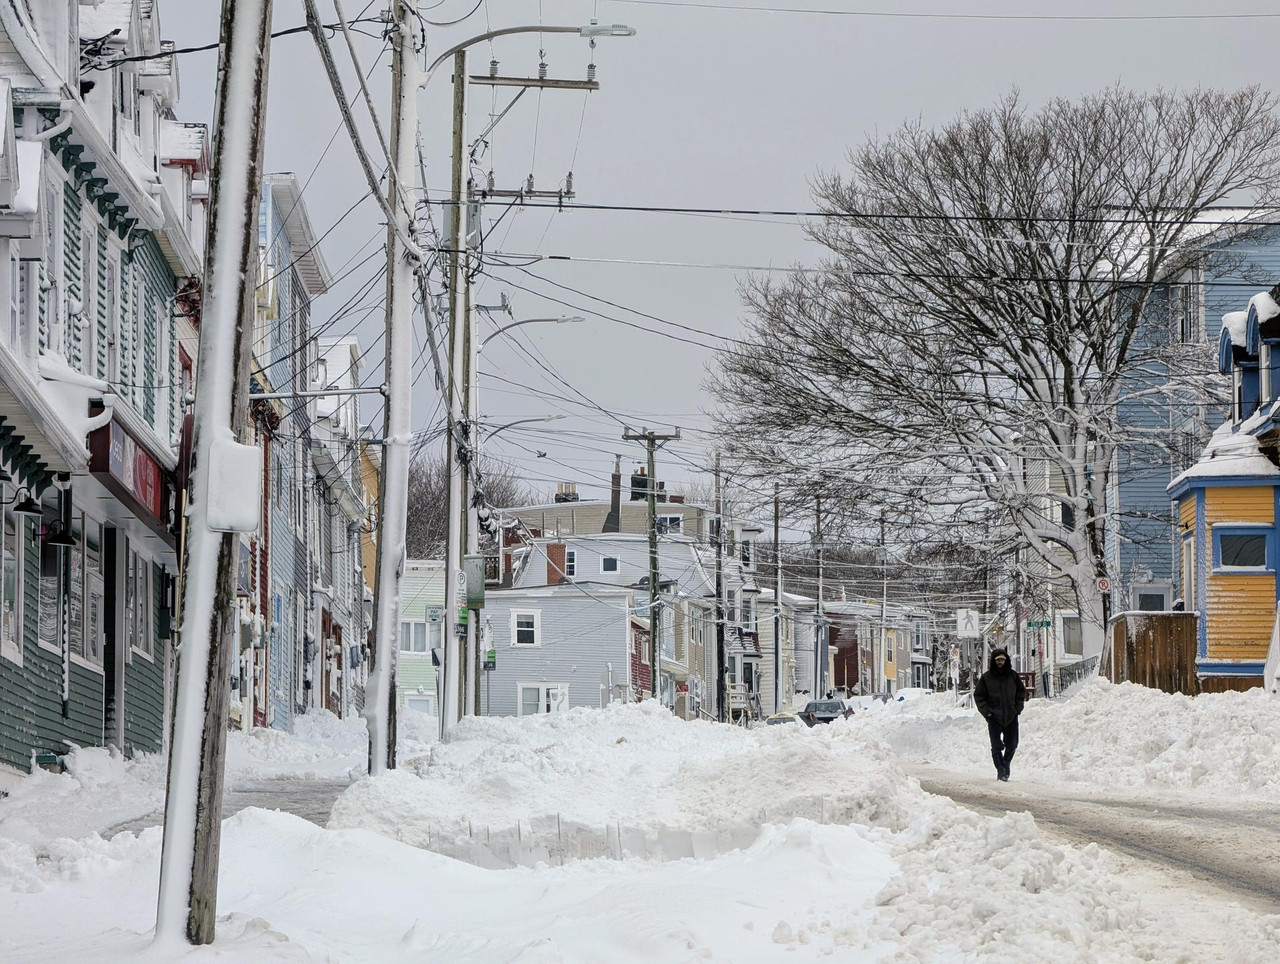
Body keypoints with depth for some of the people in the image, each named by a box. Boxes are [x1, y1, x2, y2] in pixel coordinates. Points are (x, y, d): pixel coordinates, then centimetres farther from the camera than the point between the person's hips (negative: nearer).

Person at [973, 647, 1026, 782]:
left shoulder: (1013, 676, 5)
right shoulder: (986, 677, -2)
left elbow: (1021, 692, 15)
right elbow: (979, 695, 3)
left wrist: (1018, 708, 4)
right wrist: (986, 711, -7)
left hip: (1011, 716, 2)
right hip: (994, 718, -2)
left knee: (1011, 745, 8)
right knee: (996, 746, -8)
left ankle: (1006, 764, 31)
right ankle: (1001, 770, -2)